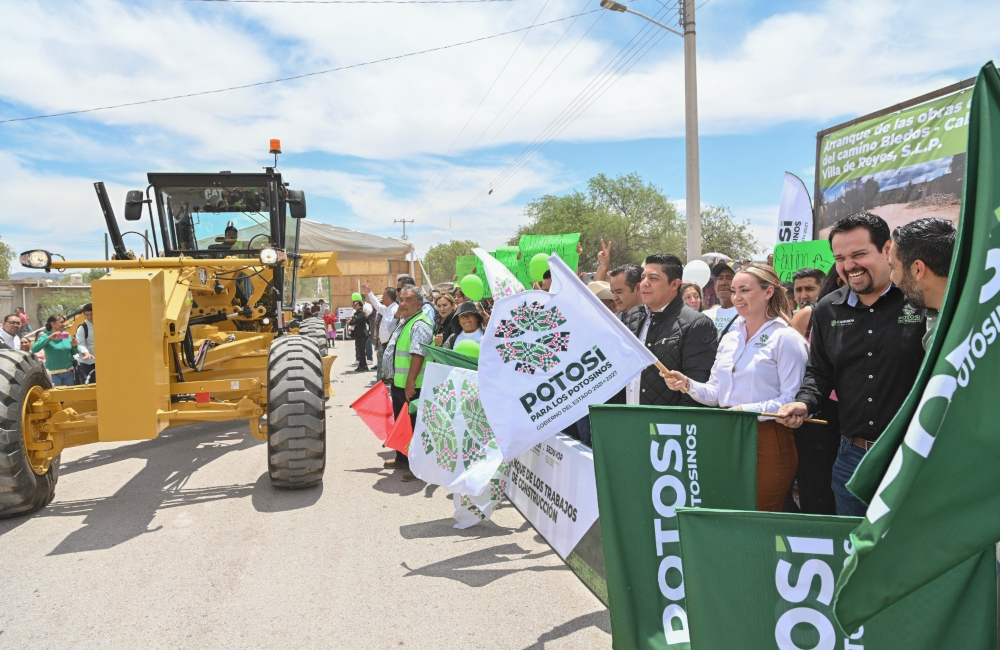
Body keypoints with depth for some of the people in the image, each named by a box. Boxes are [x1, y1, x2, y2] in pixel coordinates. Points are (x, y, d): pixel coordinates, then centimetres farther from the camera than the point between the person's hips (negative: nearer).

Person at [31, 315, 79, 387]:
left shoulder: (66, 335, 8)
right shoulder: (46, 336, -5)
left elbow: (73, 353, 15)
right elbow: (34, 349, -21)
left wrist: (74, 346, -6)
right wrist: (49, 338, -25)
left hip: (69, 372, 5)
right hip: (54, 373, -5)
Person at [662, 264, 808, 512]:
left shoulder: (786, 339, -6)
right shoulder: (730, 338, 14)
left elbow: (792, 400, -14)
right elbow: (715, 393, 14)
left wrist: (748, 410, -23)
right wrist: (687, 384, -4)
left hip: (768, 443, -6)